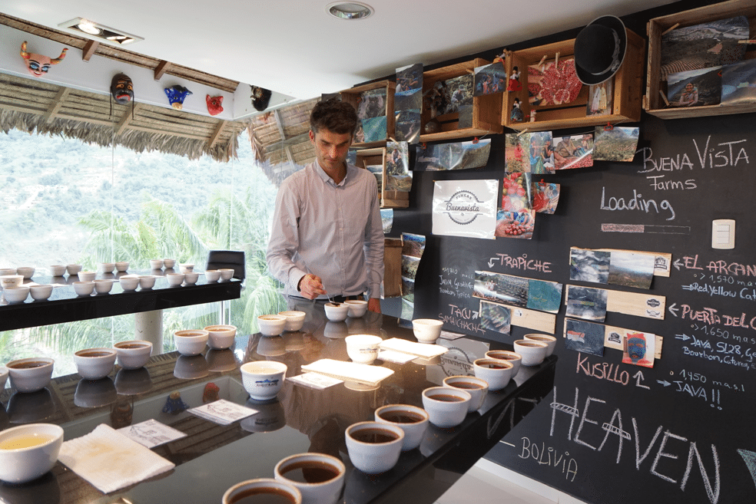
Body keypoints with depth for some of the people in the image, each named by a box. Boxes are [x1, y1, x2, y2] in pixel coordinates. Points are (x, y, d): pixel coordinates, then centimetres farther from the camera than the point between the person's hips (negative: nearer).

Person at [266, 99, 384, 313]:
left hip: (354, 298, 3)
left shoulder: (366, 182, 5)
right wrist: (299, 279, -27)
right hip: (307, 302, -2)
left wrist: (374, 293, 9)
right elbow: (276, 254, -7)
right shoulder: (293, 187, -7)